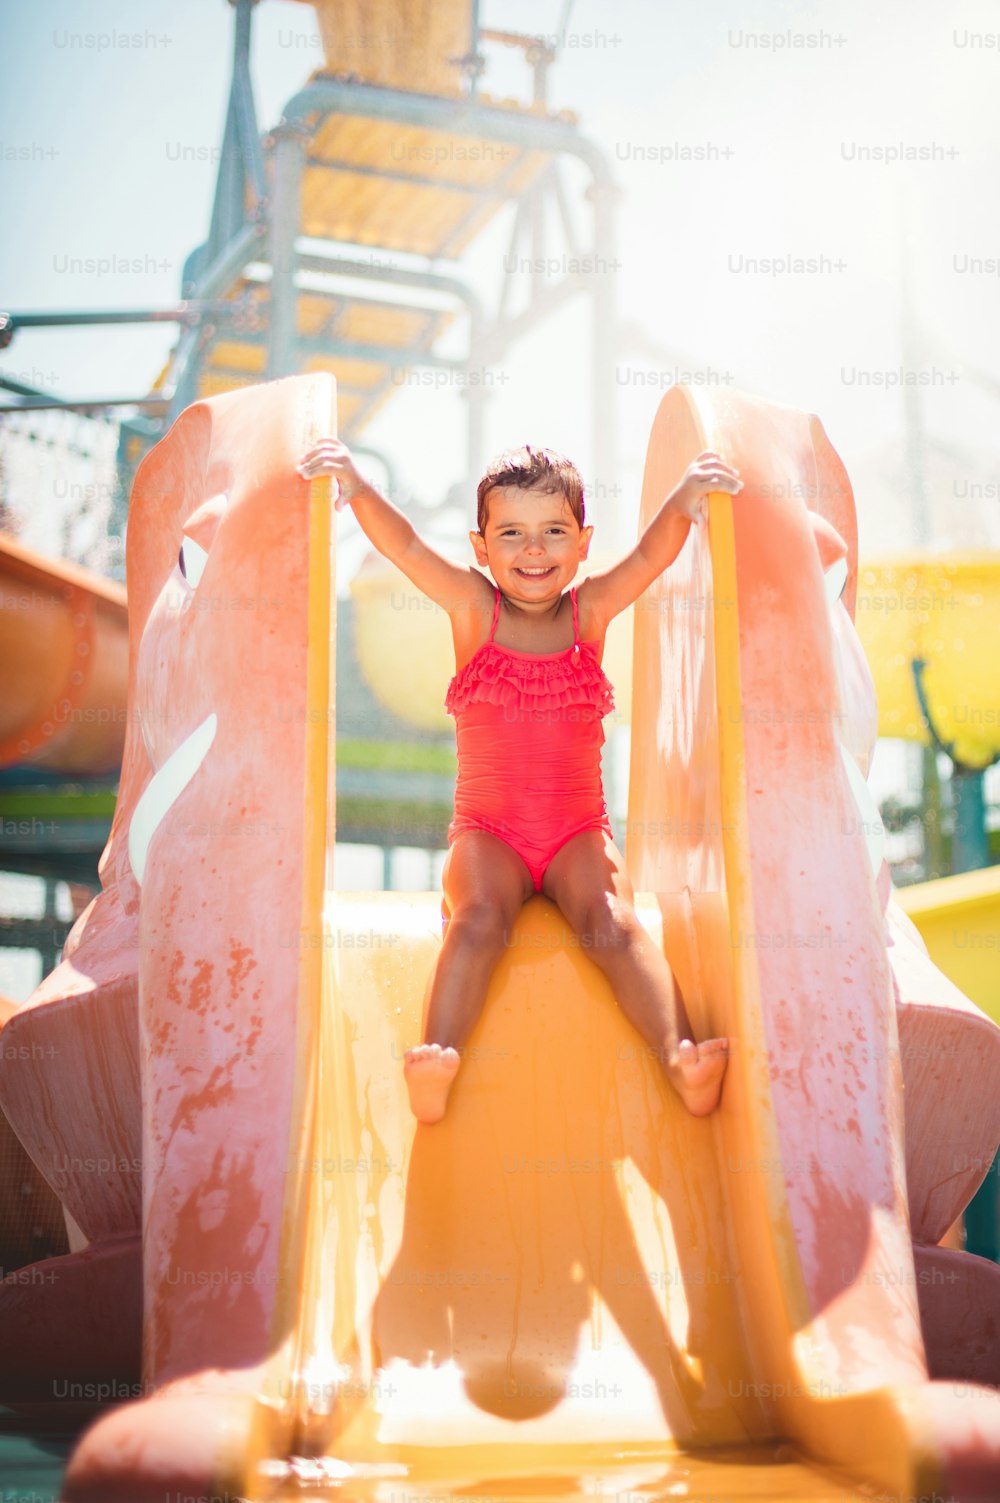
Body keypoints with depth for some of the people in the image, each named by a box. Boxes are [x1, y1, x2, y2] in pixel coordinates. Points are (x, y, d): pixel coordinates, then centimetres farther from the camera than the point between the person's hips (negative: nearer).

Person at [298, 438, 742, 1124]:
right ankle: (437, 1060, -44)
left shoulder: (592, 610, 5)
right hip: (488, 832, -1)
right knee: (479, 917, -28)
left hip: (579, 832, 1)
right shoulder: (474, 609, 3)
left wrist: (687, 497, -29)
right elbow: (404, 547, -11)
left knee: (613, 921, -25)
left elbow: (652, 554, -11)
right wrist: (355, 486, -26)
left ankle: (681, 1057, -39)